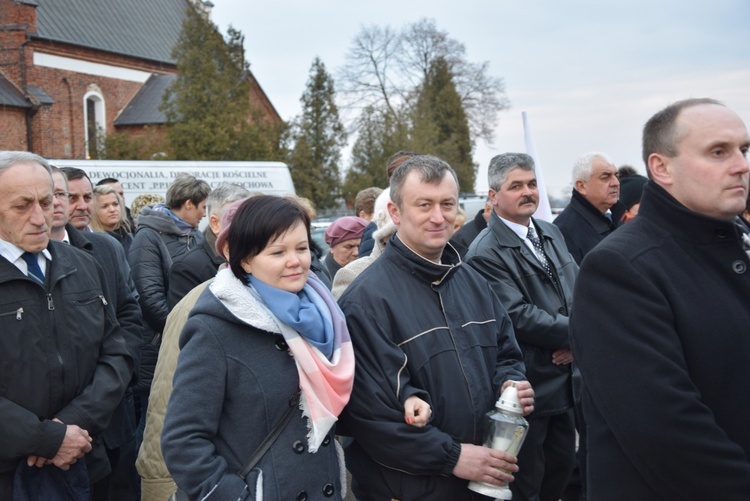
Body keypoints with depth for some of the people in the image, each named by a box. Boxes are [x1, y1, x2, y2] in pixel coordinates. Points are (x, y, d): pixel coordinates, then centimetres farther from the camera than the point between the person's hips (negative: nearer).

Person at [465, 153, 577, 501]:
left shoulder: (551, 233, 10)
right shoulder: (485, 253, -16)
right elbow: (518, 316, -22)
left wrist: (574, 341, -9)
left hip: (564, 379, 8)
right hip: (528, 387, -7)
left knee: (562, 466, 20)